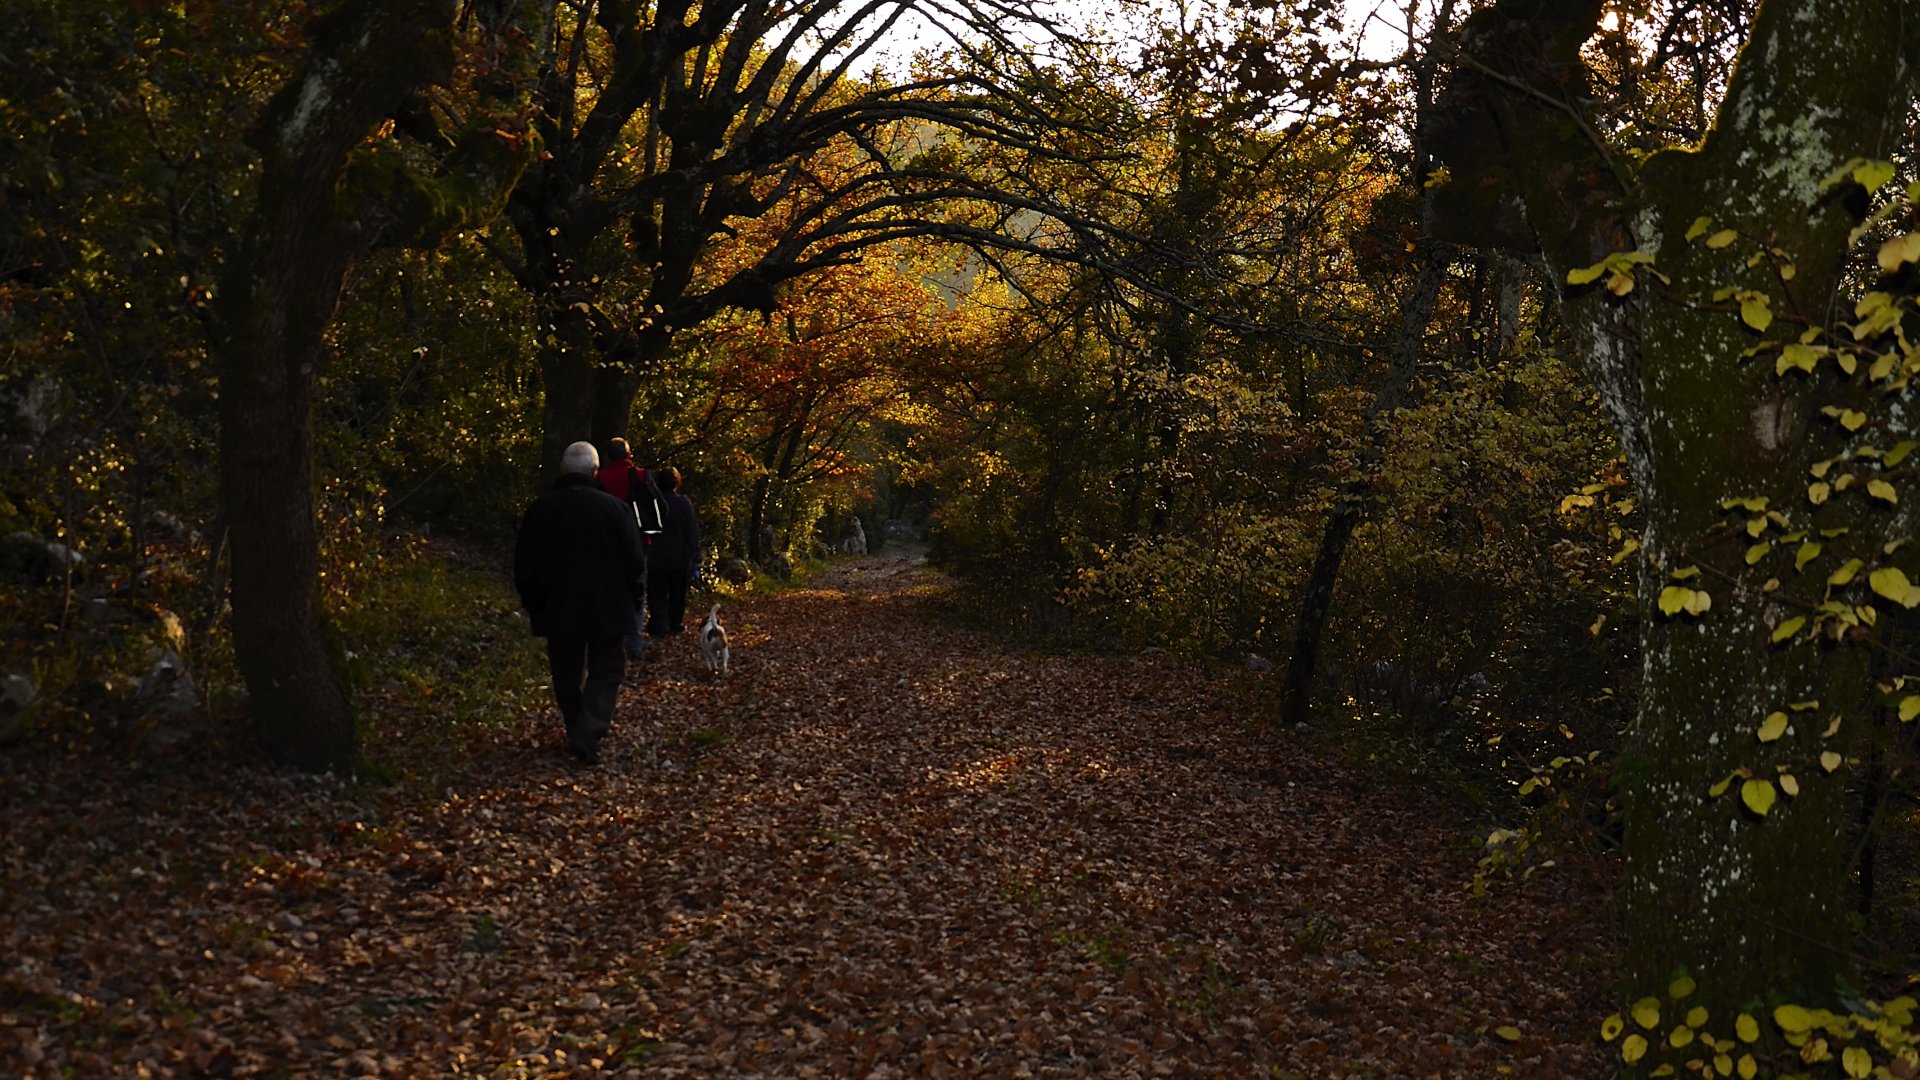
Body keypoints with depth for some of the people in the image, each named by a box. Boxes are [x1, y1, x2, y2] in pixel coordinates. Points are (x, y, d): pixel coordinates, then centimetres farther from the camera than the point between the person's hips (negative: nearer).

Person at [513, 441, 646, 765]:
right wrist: (631, 601, 10)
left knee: (566, 678, 16)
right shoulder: (614, 508, -9)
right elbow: (635, 562, -5)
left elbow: (524, 566, 4)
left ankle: (578, 735, 24)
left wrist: (533, 604, 17)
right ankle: (587, 736, -10)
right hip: (607, 612, -2)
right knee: (604, 674, 7)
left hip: (557, 613, 2)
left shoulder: (539, 510, -2)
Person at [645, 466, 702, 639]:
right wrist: (695, 558, -4)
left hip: (657, 559, 0)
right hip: (680, 559, 0)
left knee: (657, 595, 4)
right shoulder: (684, 503, -10)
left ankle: (659, 626, -7)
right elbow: (693, 533, -9)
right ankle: (675, 623, 24)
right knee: (677, 594, 17)